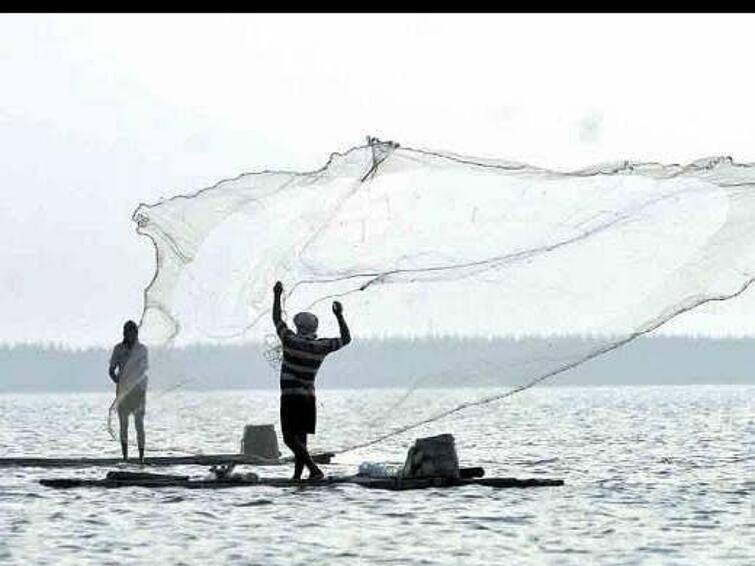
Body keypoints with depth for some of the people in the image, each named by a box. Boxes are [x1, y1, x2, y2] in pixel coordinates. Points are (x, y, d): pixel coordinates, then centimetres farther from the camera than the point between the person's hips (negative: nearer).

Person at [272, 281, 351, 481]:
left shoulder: (291, 342, -12)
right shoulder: (321, 347, -2)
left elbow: (277, 320, 1)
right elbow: (346, 339, 12)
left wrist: (277, 296, 10)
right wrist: (339, 316, 17)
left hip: (290, 397, -6)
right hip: (309, 397, 6)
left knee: (290, 438, -8)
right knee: (300, 438, 13)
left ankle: (314, 470, -22)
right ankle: (297, 475, 12)